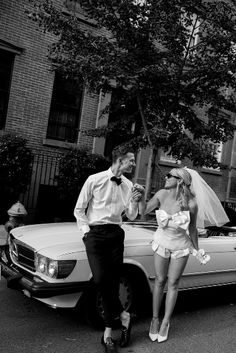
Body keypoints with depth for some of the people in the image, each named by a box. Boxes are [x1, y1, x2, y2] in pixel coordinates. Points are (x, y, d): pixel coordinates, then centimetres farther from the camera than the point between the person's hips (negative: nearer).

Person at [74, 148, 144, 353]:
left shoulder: (128, 185, 7)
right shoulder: (94, 180, -5)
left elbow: (131, 216, 10)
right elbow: (79, 209, 2)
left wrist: (135, 201, -8)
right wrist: (86, 231, -6)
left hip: (116, 233, 3)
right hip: (95, 233, -3)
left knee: (113, 282, 1)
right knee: (100, 279, -19)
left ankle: (108, 333, 13)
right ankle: (123, 316, 4)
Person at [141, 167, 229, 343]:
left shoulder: (191, 204, -23)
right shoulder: (162, 195, -18)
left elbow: (192, 229, -8)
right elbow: (144, 211, -12)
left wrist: (197, 250, 0)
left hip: (181, 247, -2)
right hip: (162, 243, 2)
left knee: (173, 284, 9)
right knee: (160, 281, 12)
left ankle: (166, 322, 24)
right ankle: (155, 319, 27)